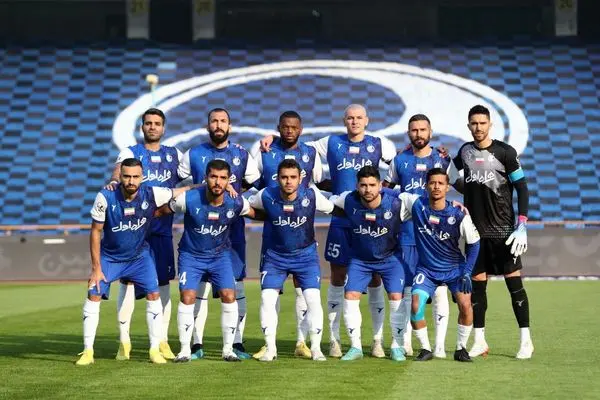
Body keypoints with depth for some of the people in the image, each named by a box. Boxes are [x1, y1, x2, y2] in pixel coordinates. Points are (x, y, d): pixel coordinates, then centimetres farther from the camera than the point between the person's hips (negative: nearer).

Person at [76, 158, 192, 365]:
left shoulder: (151, 194, -22)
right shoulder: (105, 197, -23)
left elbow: (183, 191, -10)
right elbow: (95, 232, -12)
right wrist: (96, 268, -12)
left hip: (139, 256, 1)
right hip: (109, 256, -1)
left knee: (153, 295, -10)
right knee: (93, 296, -9)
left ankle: (155, 350, 0)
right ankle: (88, 351, 0)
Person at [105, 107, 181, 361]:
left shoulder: (174, 155, 13)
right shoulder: (130, 152, 3)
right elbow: (120, 171, -16)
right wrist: (114, 181, -39)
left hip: (163, 228, 3)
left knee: (163, 283, 5)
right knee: (128, 281, -6)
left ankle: (162, 342, 11)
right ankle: (124, 342, -1)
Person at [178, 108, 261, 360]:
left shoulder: (242, 155, 9)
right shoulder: (193, 155, 7)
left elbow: (257, 185, 15)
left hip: (233, 226, 0)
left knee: (236, 282, -3)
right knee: (199, 284, -2)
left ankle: (237, 343, 2)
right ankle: (197, 344, 3)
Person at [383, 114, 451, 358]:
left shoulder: (442, 159, 6)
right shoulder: (400, 160, 9)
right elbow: (385, 188, 19)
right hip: (408, 234, 1)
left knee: (439, 290, -3)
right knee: (407, 289, 3)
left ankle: (439, 344, 2)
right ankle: (406, 343, 9)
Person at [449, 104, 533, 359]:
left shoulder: (505, 152, -6)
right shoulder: (465, 151, 8)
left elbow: (522, 188, -5)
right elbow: (455, 180, 26)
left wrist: (522, 226, -13)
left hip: (503, 230, -4)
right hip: (476, 230, 4)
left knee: (514, 282, -5)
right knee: (477, 285, 5)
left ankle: (526, 340, 0)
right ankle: (479, 342, 11)